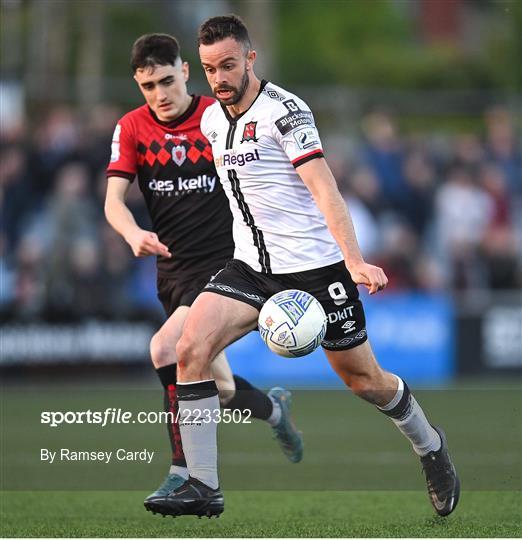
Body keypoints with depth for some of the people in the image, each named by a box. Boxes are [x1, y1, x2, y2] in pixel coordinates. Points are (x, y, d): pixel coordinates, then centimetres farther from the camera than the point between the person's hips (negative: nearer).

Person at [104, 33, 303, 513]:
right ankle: (273, 410, 40)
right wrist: (134, 234, -26)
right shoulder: (131, 128, 2)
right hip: (173, 268, 5)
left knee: (166, 349, -24)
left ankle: (185, 471, -13)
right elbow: (114, 199, -5)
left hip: (224, 262, -5)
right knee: (218, 385, 7)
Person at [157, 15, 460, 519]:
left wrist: (355, 260, -32)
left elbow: (324, 188, -22)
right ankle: (202, 487, -13)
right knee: (191, 348, -17)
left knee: (362, 378, 5)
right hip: (250, 265, 6)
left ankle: (429, 446, 35)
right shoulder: (212, 121, 8)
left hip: (313, 265, -6)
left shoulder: (283, 111, -14)